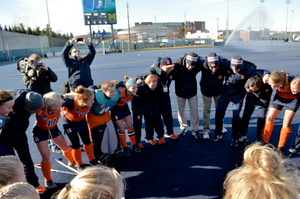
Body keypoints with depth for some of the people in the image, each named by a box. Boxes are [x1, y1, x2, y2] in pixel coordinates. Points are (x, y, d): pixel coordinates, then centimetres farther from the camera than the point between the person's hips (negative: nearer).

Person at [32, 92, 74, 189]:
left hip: (53, 129, 5)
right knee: (46, 157, -6)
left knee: (65, 147, 18)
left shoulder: (58, 108, -25)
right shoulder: (40, 111, -37)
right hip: (40, 131, -4)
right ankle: (48, 180, 16)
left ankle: (72, 162, 49)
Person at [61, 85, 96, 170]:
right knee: (76, 144, 3)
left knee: (87, 141, 12)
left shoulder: (90, 103, -30)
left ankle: (92, 160, 35)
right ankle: (79, 165, 27)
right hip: (69, 122, -4)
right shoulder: (71, 102, -43)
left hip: (81, 121, 4)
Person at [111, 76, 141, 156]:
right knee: (121, 129, 3)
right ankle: (125, 147, 24)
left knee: (130, 126, 12)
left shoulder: (133, 92, -22)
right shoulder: (121, 91, -38)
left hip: (124, 107, 5)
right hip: (116, 108, -5)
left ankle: (134, 145, 30)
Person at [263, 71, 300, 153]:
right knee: (269, 118, 2)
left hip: (292, 99, -3)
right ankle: (264, 142, 18)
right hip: (279, 97, 3)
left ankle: (280, 148, 10)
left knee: (286, 123, -6)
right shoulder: (273, 79, -31)